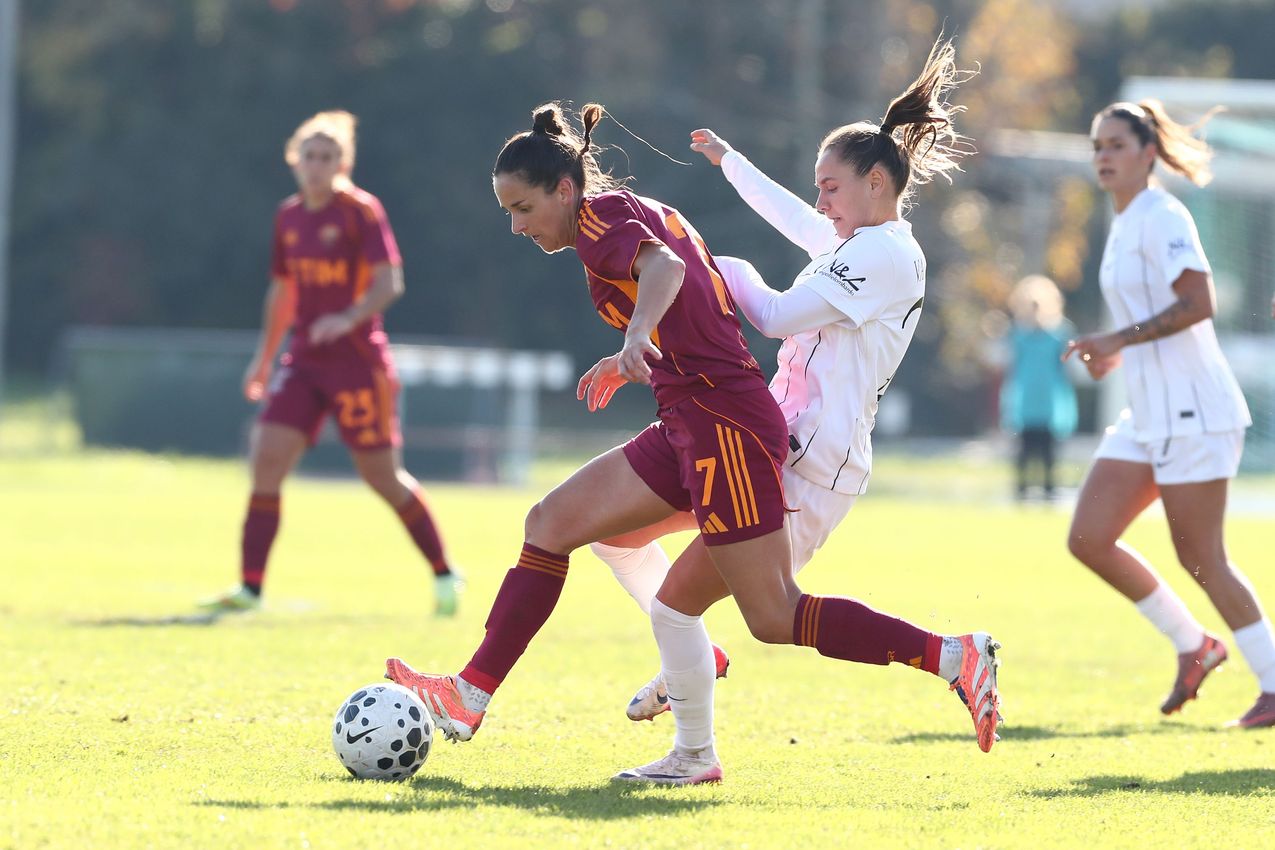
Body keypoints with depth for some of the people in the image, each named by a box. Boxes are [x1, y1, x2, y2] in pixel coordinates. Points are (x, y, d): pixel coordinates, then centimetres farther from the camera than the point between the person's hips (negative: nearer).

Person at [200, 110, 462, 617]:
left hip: (358, 361, -5)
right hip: (303, 362, 5)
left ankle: (444, 575, 18)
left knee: (381, 475, 0)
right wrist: (264, 356, 20)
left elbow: (389, 282, -16)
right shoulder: (288, 218, 10)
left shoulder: (361, 211, -8)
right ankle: (250, 587, -9)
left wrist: (348, 318, -31)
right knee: (266, 457, -10)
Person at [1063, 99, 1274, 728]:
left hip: (1192, 412, -9)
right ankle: (1194, 645, 14)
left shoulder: (1161, 218, -13)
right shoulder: (1124, 224, 15)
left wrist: (1121, 339, -24)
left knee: (1200, 558, -7)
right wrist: (1116, 352, 12)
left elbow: (1198, 302, -23)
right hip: (1148, 417, 9)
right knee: (1088, 539, 2)